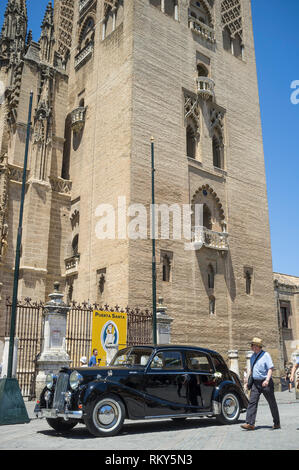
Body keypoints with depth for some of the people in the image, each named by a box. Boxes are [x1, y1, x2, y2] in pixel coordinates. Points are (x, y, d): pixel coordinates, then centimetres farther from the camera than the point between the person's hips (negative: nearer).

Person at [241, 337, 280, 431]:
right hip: (255, 383, 6)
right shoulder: (252, 356, 12)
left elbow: (270, 368, -15)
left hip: (265, 383, -5)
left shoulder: (265, 355, -9)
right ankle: (250, 424, -10)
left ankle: (277, 423, 22)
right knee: (252, 402, -7)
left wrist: (267, 380, -28)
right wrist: (248, 381, 20)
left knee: (272, 403, 7)